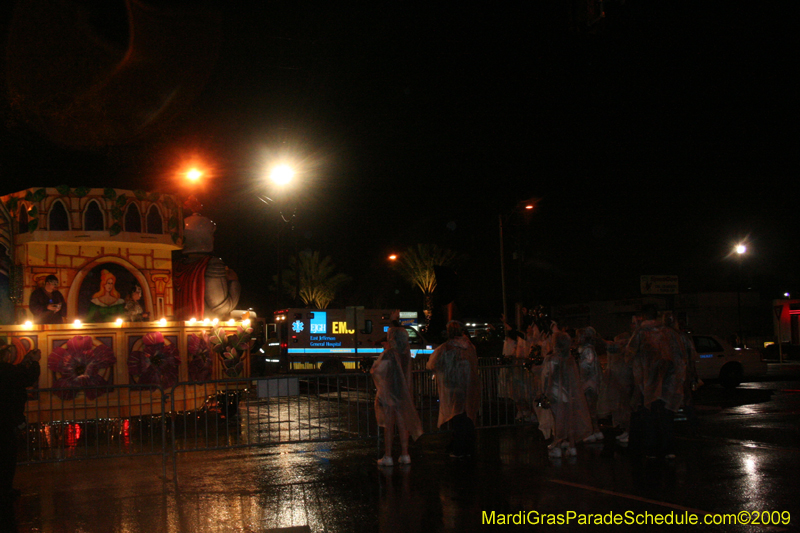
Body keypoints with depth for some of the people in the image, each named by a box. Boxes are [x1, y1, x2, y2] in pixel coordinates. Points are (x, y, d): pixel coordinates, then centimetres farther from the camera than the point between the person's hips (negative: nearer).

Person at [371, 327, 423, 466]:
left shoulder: (388, 354, -16)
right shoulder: (407, 353, 1)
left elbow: (376, 371, -20)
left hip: (388, 392, -5)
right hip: (403, 393, 5)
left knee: (388, 425, 1)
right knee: (402, 424, 11)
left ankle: (387, 456, 3)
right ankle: (404, 455, 13)